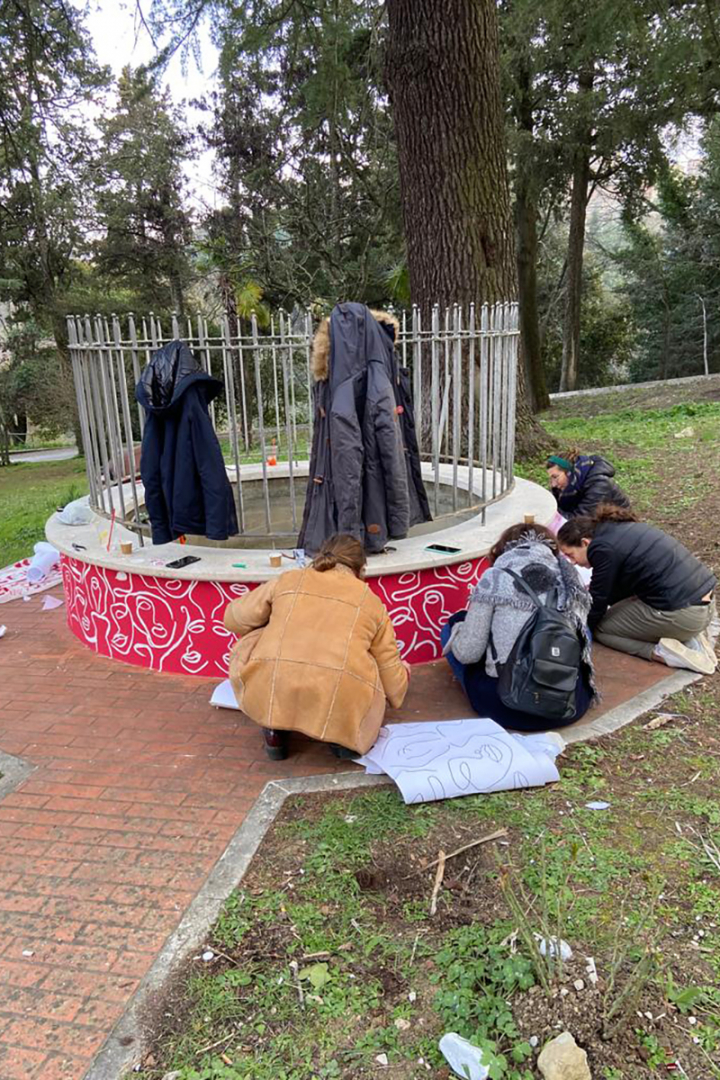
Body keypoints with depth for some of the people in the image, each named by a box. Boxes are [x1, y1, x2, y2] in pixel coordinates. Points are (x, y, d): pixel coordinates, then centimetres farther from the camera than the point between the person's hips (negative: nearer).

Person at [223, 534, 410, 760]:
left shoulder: (288, 580, 20)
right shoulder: (371, 601, 20)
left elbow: (233, 619, 26)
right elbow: (390, 675, 22)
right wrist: (402, 675, 48)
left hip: (270, 695, 0)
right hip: (340, 707, 0)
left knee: (247, 646, 31)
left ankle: (274, 732, 20)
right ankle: (347, 735, 13)